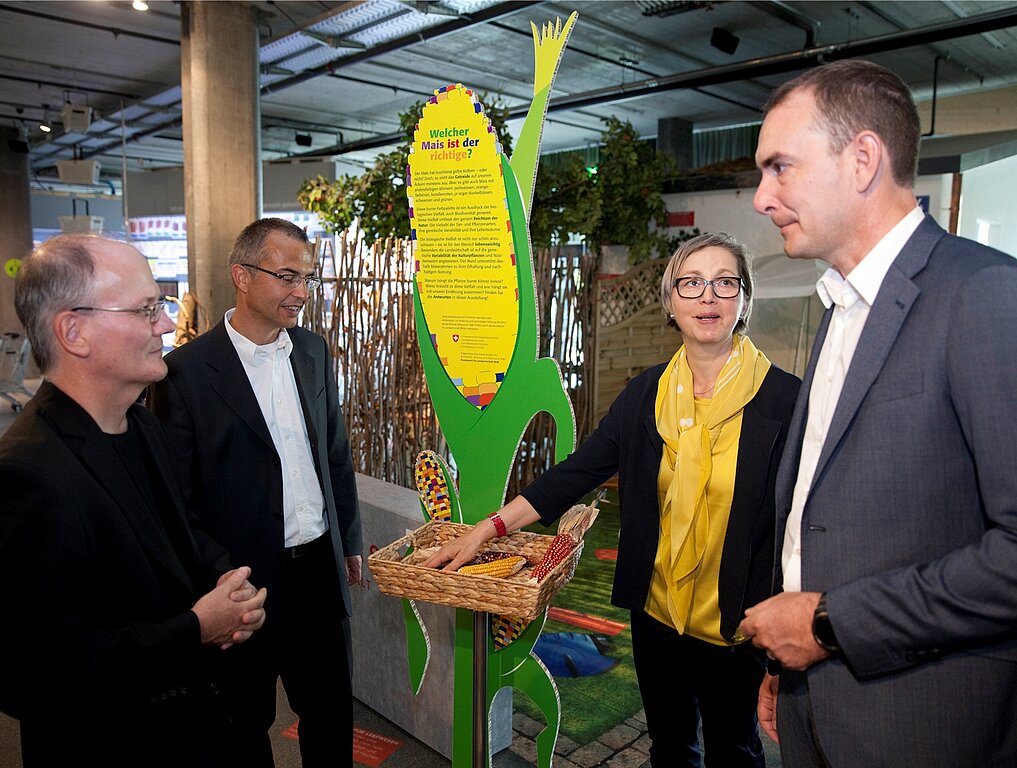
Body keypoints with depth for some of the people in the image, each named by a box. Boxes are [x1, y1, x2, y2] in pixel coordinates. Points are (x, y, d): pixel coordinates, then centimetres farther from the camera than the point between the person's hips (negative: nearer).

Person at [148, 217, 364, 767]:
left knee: (331, 712, 20)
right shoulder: (187, 370, -14)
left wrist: (349, 540, 12)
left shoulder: (314, 351, 3)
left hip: (321, 567, 5)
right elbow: (176, 495, -11)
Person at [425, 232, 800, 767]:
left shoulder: (784, 398, -14)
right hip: (656, 611, 3)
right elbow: (579, 470, -2)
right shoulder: (648, 391, -2)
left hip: (734, 624, -3)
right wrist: (490, 527, -8)